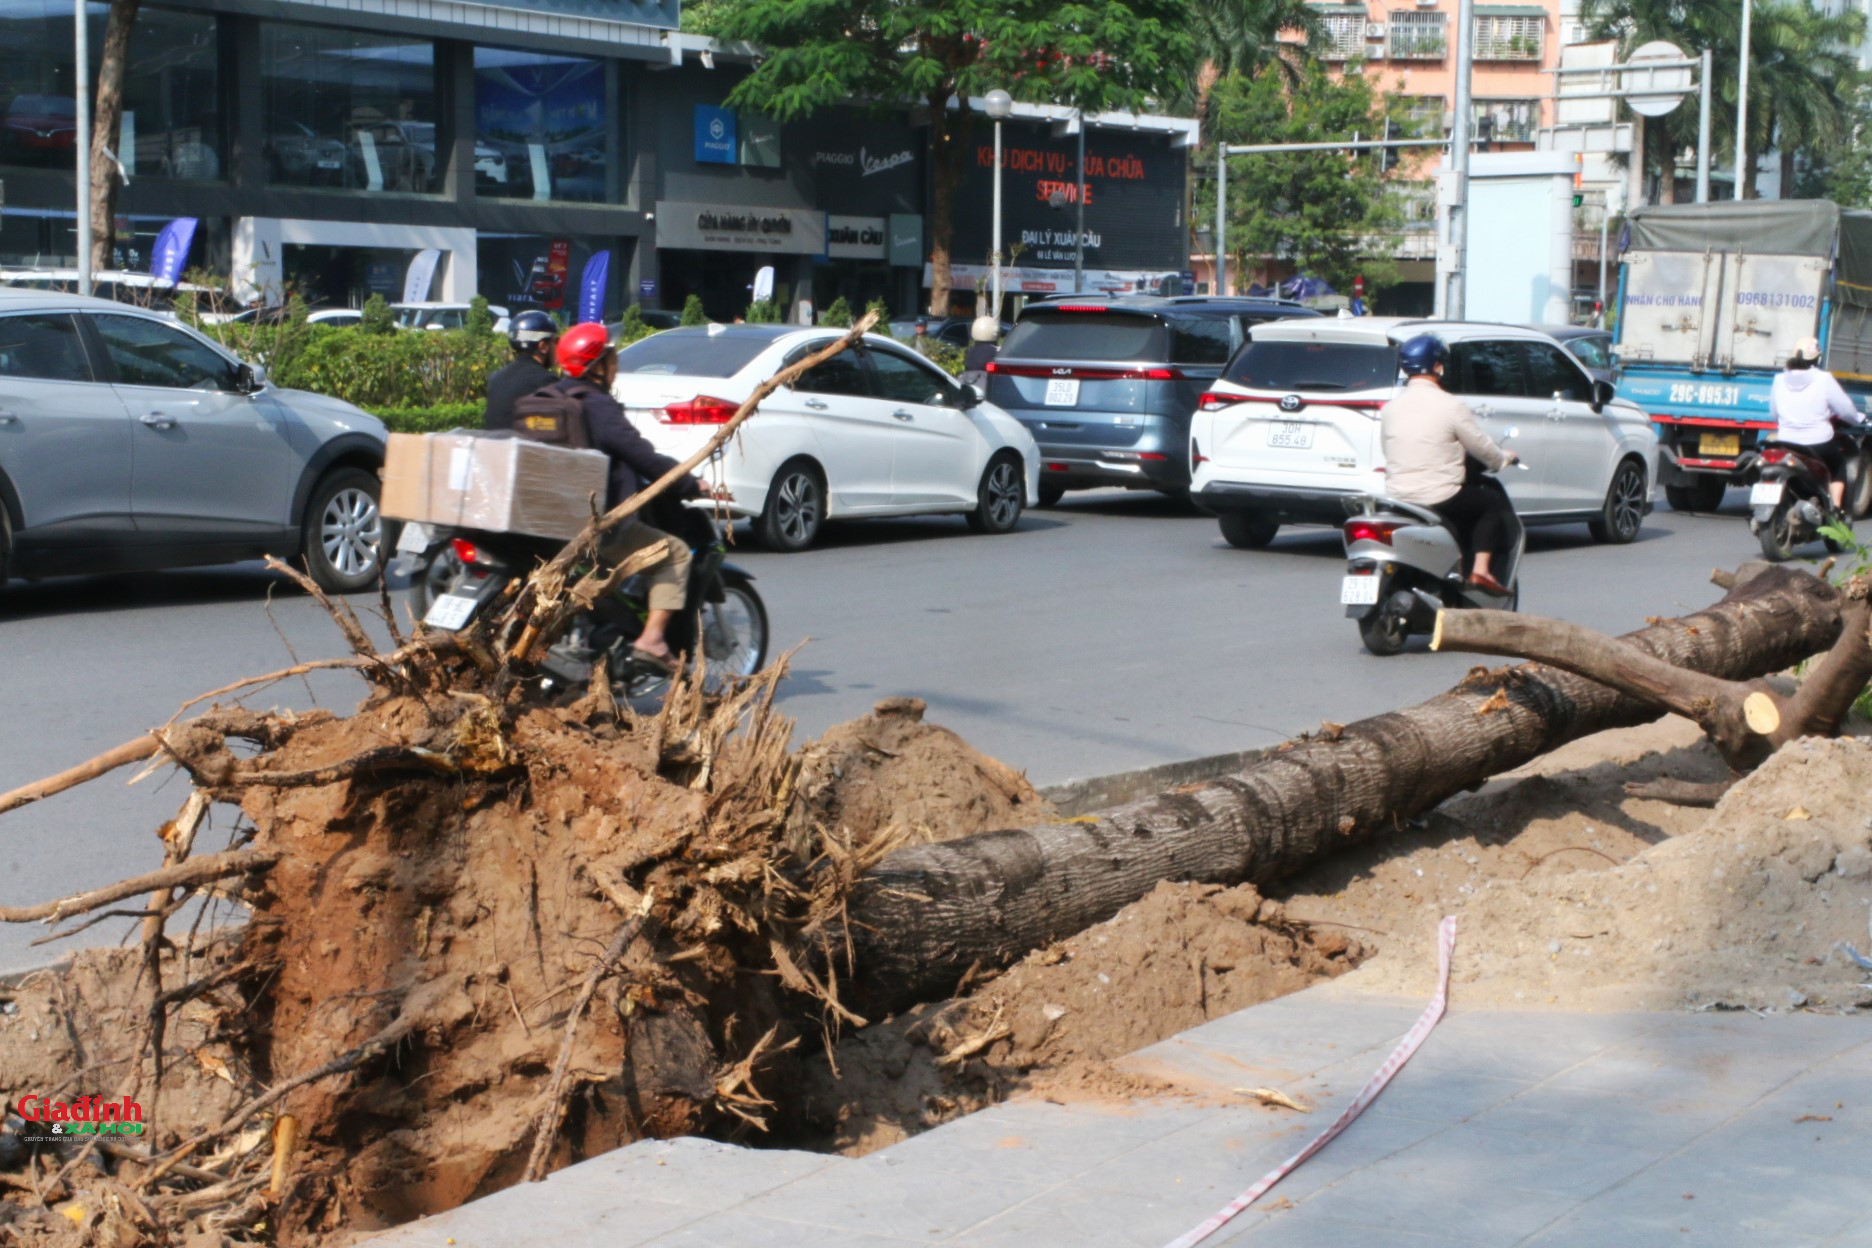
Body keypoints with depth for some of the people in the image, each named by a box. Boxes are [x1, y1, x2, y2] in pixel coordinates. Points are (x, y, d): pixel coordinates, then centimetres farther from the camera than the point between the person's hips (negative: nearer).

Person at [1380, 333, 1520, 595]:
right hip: (1441, 499, -6)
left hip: (1396, 499, 6)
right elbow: (1482, 449, -3)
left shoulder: (1390, 409, 5)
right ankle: (1481, 569, 0)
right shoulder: (1451, 406, -12)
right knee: (1496, 502, 14)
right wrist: (1504, 459, 20)